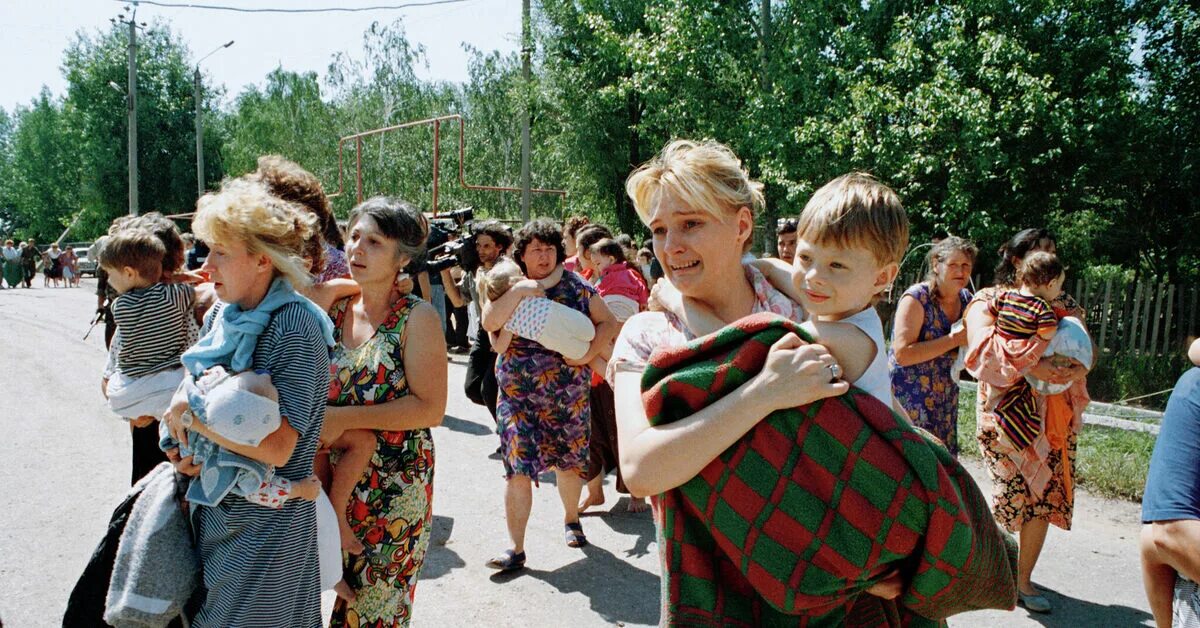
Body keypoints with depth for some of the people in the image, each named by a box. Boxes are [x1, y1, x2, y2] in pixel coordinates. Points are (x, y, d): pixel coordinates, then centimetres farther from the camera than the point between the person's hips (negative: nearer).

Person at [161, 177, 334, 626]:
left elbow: (277, 448, -27)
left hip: (267, 524, -7)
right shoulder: (220, 317, 2)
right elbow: (193, 396, 15)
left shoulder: (295, 327, -21)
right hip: (211, 512, 7)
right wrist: (184, 450, -6)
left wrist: (190, 411, -20)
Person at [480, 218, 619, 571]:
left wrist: (590, 352, -14)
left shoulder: (577, 287, 2)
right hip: (518, 393, -1)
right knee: (518, 467, -6)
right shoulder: (510, 287, 2)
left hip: (570, 393, 1)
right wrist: (520, 291, -22)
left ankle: (571, 519, 42)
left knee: (570, 462, 14)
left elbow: (608, 323, 2)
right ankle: (516, 549, 3)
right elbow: (489, 323, -14)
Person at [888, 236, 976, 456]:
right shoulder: (917, 298, -15)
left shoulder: (967, 300, 5)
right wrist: (954, 339, -23)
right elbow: (902, 354, -24)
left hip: (945, 400, 7)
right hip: (909, 400, -7)